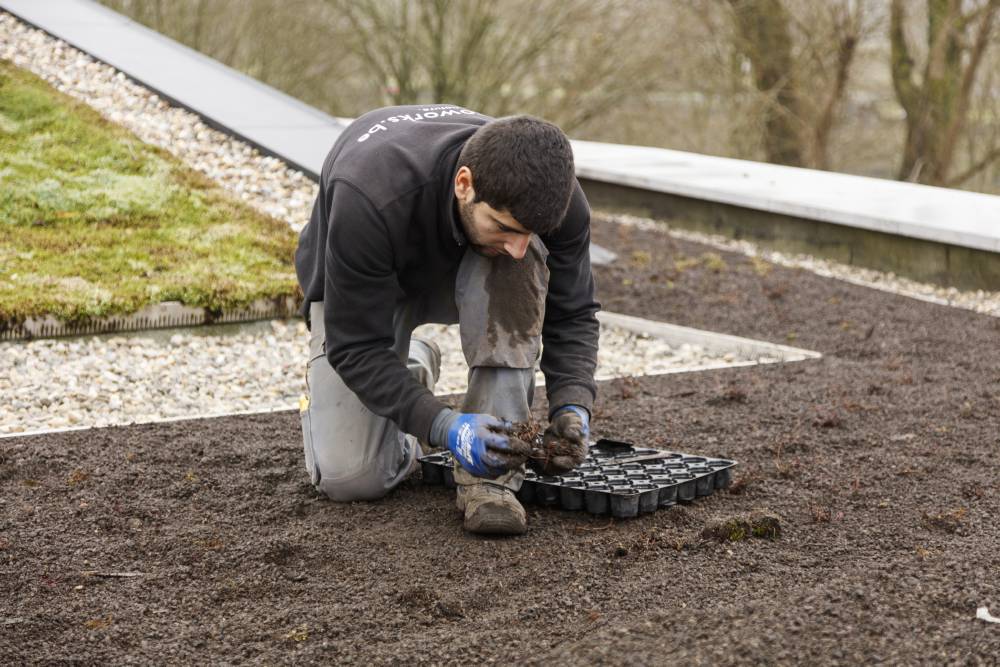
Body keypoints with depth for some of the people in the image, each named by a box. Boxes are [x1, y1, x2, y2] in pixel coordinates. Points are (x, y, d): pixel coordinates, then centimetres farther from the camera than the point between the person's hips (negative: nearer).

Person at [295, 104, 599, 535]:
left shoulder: (548, 194, -31)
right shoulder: (371, 198, -43)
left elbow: (571, 313, -17)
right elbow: (356, 346, -33)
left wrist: (572, 406, -34)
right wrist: (443, 426, -44)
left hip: (465, 273, 2)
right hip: (362, 288, -2)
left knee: (518, 267, -35)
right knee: (352, 477, -16)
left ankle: (491, 472, -25)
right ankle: (410, 372, 16)